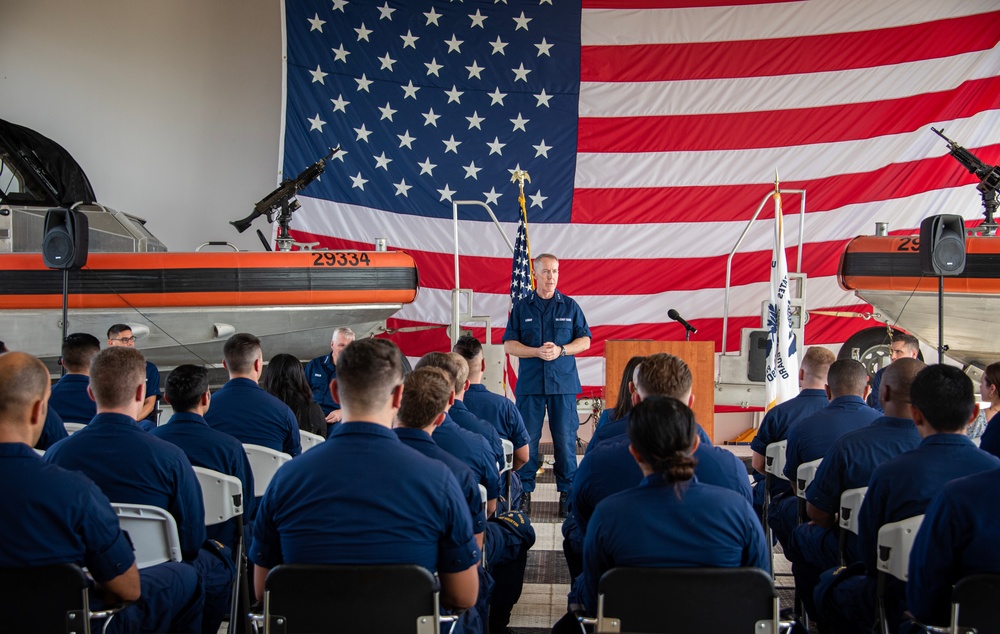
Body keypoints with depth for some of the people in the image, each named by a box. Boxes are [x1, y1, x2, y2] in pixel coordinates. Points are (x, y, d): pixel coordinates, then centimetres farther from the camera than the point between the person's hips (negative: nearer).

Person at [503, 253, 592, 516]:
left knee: (565, 439, 0)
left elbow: (585, 340, 7)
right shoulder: (521, 307, 7)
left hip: (564, 383, 0)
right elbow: (509, 345, 3)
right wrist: (537, 352, -12)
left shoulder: (570, 306, 8)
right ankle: (524, 491, 11)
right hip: (529, 383, 0)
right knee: (527, 439, 1)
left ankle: (567, 492, 10)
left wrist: (560, 350, -10)